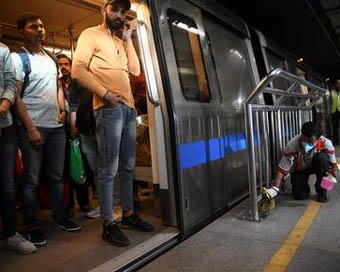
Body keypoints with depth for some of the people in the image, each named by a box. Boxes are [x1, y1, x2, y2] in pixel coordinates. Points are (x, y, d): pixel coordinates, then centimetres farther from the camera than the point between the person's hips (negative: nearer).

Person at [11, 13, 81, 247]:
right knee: (32, 178, 1)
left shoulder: (52, 58, 15)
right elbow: (16, 97, -8)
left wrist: (62, 108, 8)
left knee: (57, 176, 11)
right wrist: (30, 128, -14)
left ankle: (60, 217, 24)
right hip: (32, 127, -5)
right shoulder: (18, 58, -3)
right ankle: (32, 227, 14)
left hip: (56, 126, 6)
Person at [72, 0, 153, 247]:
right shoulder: (91, 35, 5)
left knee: (128, 166, 10)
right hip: (109, 108, -7)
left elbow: (135, 70, 13)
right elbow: (78, 70, -7)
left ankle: (128, 213, 22)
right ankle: (109, 224, 3)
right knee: (109, 168, -7)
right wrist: (105, 93, -16)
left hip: (129, 107, 7)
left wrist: (128, 40, 12)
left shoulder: (120, 41, 24)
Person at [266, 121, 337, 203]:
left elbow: (332, 163, -15)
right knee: (299, 196, -19)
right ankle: (305, 188, 20)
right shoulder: (292, 145, -33)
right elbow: (282, 169, -29)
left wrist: (333, 170, -39)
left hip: (315, 166, 2)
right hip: (299, 170, -1)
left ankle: (322, 190, -10)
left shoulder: (325, 143, -28)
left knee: (321, 157, -31)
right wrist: (275, 188, -36)